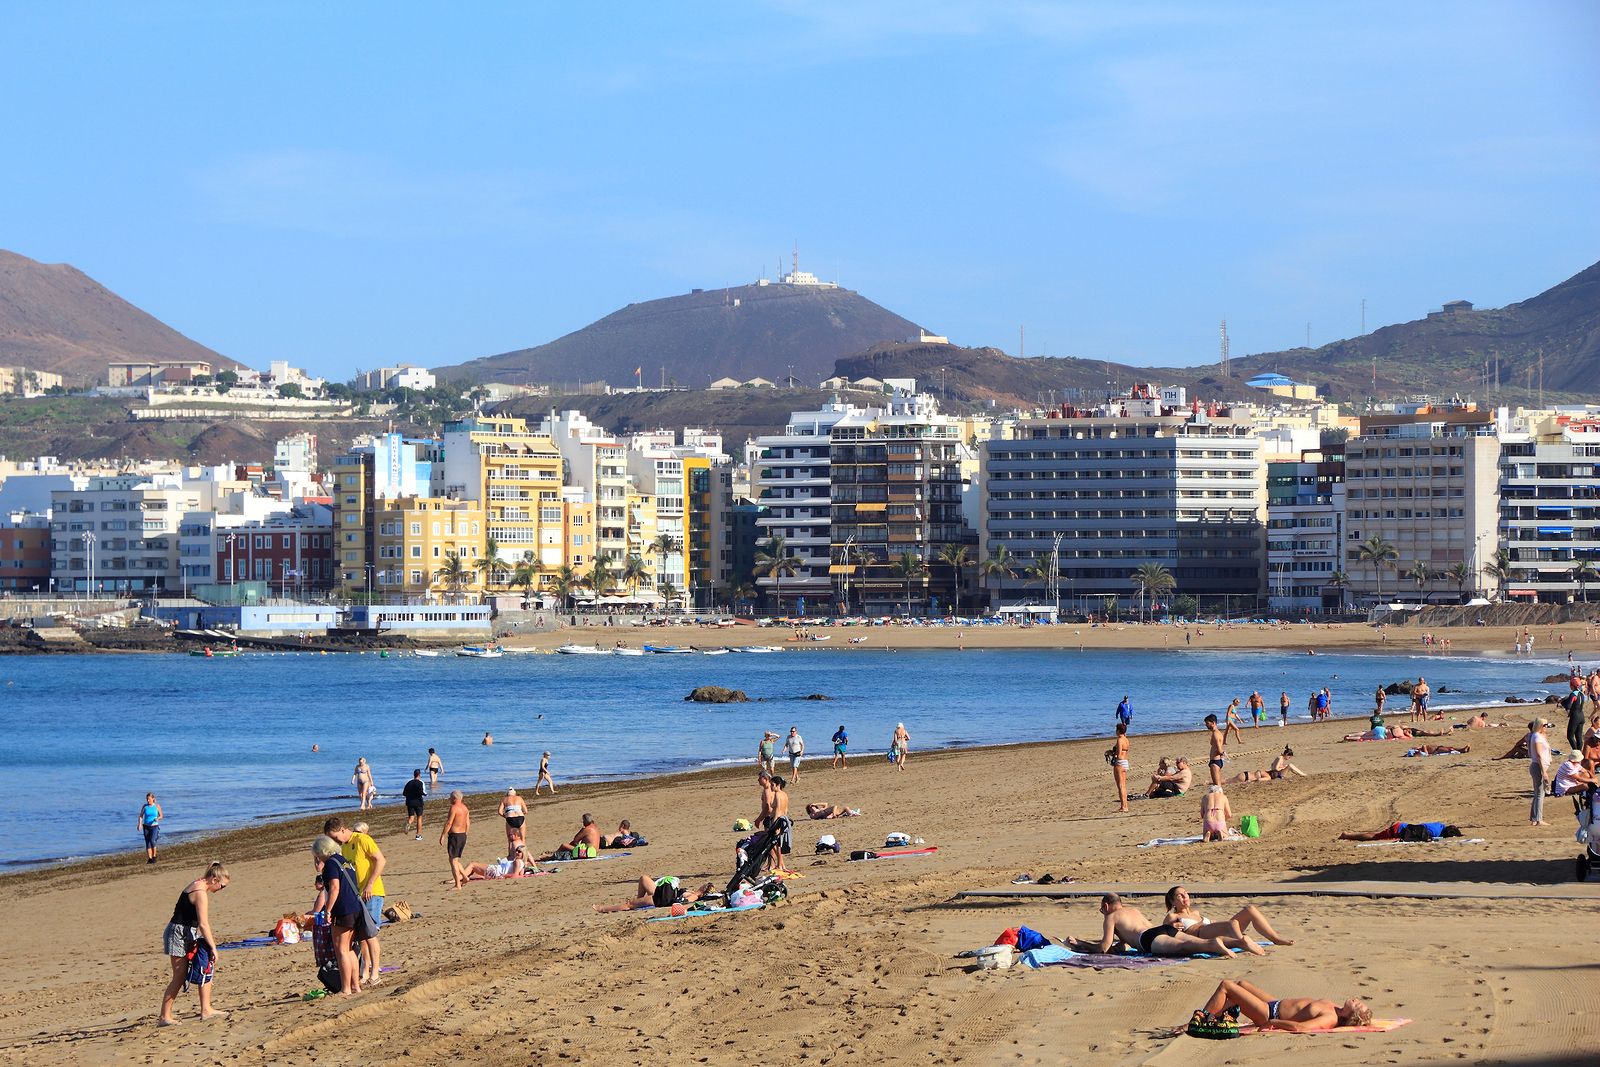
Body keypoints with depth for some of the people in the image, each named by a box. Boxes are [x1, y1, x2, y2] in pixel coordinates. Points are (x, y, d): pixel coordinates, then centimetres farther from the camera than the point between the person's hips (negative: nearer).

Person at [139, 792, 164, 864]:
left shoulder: (157, 806, -3)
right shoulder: (144, 806, 0)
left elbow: (161, 816, 5)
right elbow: (141, 816, 1)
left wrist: (157, 818, -18)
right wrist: (140, 823, -16)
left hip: (154, 826, -2)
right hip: (146, 826, 2)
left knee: (152, 841, -19)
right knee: (147, 843, 0)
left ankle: (154, 856, -1)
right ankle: (149, 858, 6)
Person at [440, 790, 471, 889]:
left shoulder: (454, 808, -14)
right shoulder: (464, 808, 12)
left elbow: (449, 823, -18)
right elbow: (468, 824, 15)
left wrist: (442, 836, -14)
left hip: (454, 835, -9)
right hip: (463, 835, 9)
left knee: (453, 860, -4)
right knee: (456, 860, 21)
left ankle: (458, 885, -7)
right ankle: (464, 876, 11)